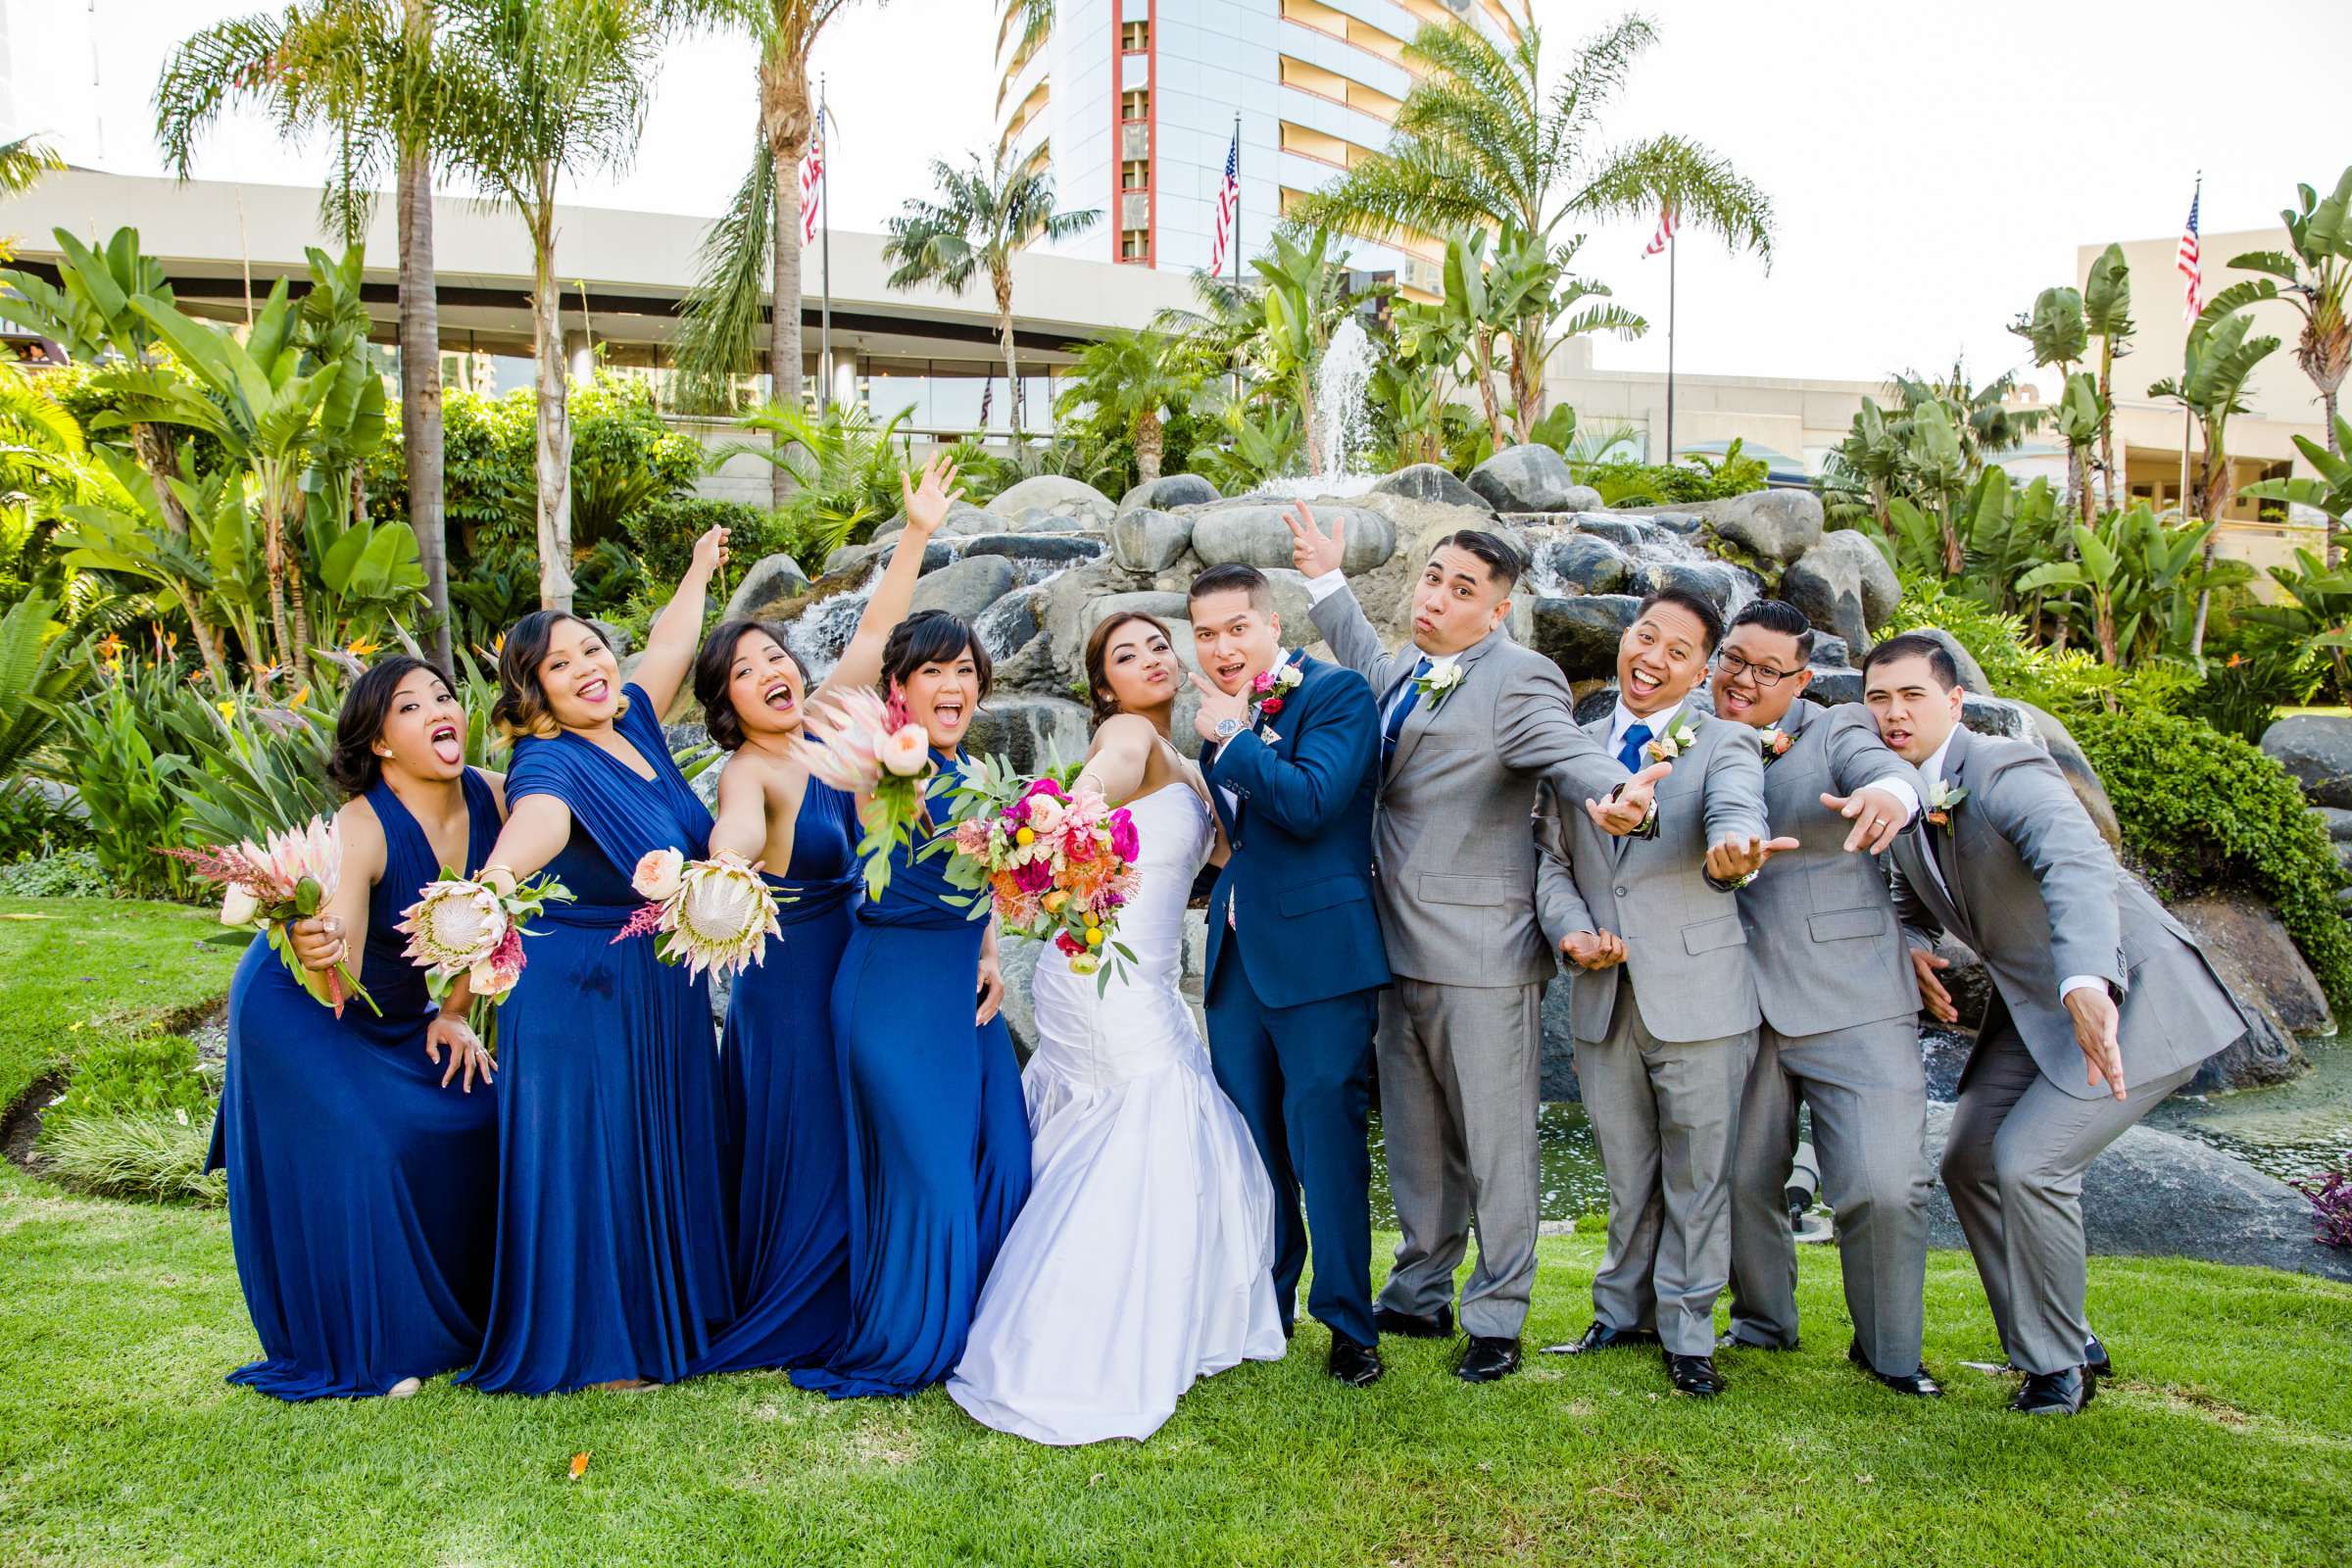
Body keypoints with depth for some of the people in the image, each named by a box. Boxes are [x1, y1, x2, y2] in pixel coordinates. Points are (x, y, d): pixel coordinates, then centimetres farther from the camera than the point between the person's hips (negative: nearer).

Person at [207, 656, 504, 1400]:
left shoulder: (491, 797, -17)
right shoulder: (362, 829, -33)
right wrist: (320, 948, -60)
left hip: (398, 1016, 6)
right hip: (296, 1011, -6)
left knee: (474, 1120, 3)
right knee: (357, 1156, -11)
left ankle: (459, 1317, 24)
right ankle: (360, 1350, 11)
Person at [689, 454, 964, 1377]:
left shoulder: (821, 726, 0)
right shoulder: (748, 772, -19)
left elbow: (876, 628, 5)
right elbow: (739, 827, -42)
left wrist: (918, 533, 0)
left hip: (852, 970, 7)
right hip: (789, 981, -7)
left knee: (855, 1150, 17)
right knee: (800, 1154, 5)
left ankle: (836, 1315, 34)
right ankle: (777, 1330, 24)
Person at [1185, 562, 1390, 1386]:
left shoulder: (1337, 693, -8)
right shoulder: (1222, 712, 13)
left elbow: (1310, 802, -23)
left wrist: (1232, 737, -15)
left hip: (1317, 952, -7)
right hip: (1236, 951, 7)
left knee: (1325, 1139, -1)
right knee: (1250, 1137, 15)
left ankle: (1348, 1322, 14)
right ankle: (1263, 1306, 31)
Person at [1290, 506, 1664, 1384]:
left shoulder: (1520, 679, -11)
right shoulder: (1407, 673, 12)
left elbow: (1572, 753, -28)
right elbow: (1371, 669, 35)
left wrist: (1615, 794, -50)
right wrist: (1327, 581, 36)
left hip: (1481, 955, -8)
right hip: (1400, 949, 8)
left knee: (1496, 1145, 4)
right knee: (1415, 1139, 19)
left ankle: (1496, 1320, 19)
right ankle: (1419, 1296, 34)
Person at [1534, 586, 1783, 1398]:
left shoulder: (1724, 744, -3)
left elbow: (1738, 812, -25)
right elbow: (1552, 857, 11)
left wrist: (1733, 850, -49)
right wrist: (1571, 928, -9)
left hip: (1697, 996, -3)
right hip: (1604, 999, 4)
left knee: (1698, 1174, 6)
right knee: (1626, 1174, 18)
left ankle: (1686, 1333, 22)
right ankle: (1625, 1311, 35)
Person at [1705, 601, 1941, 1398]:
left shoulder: (1837, 730, 1)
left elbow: (1886, 768, -21)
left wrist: (1888, 794, -44)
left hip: (1849, 1004, -3)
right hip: (1737, 1006, 3)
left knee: (1883, 1187, -6)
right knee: (1741, 1178, 10)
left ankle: (1890, 1354, 15)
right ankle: (1763, 1322, 33)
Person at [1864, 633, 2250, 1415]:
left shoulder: (2007, 772, -24)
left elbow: (2079, 868, -42)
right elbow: (1912, 900, 18)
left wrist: (2088, 985, -59)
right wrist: (1911, 948, -5)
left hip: (2131, 1000, -9)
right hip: (2032, 1010, 9)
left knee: (2028, 1161, -18)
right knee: (1968, 1162, 7)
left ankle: (2059, 1362, 4)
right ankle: (2063, 1346, 24)